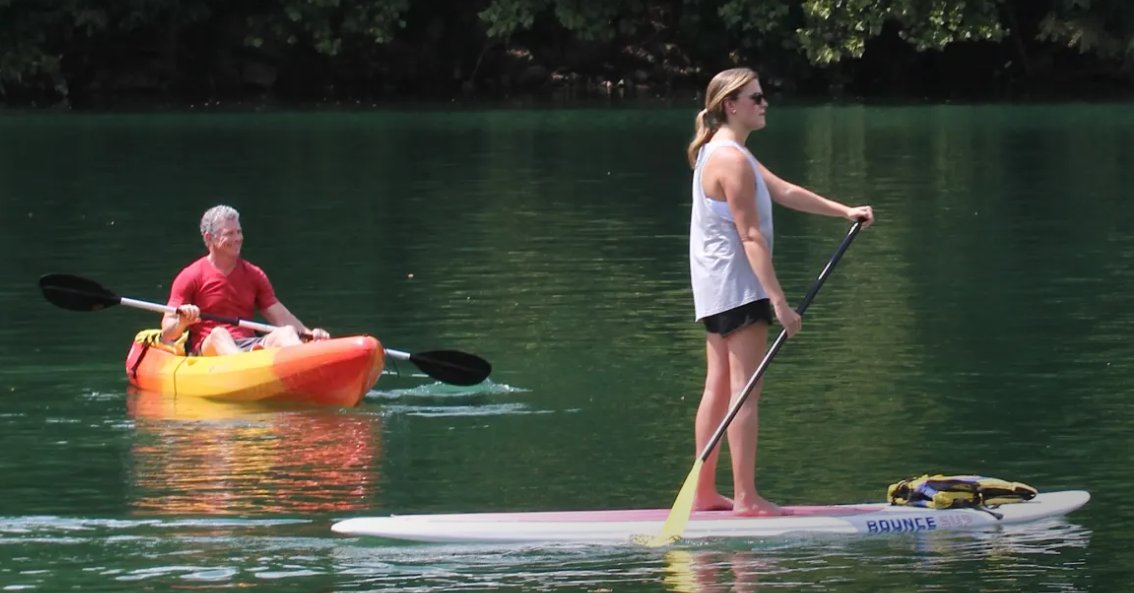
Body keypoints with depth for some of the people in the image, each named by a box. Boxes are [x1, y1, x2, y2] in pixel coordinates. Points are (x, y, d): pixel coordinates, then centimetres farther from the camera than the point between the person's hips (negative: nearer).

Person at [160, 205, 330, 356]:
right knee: (219, 334, -36)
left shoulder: (254, 275, 18)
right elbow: (167, 334, 1)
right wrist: (183, 321, -23)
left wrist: (309, 333, -7)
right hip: (208, 347, -4)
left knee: (287, 333, -23)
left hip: (250, 347, 4)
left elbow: (282, 318, 12)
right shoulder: (191, 277, 5)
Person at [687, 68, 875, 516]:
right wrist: (779, 301, -23)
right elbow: (750, 235, -22)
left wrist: (845, 211, 15)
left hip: (714, 288, 11)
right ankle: (745, 497, -8)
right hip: (737, 285, -11)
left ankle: (704, 492, 15)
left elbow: (783, 192, 19)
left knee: (718, 387, 12)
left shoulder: (721, 153, 15)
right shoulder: (733, 160, -18)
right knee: (746, 390, -8)